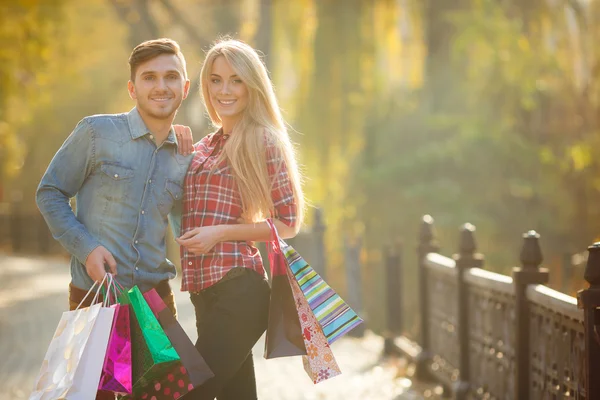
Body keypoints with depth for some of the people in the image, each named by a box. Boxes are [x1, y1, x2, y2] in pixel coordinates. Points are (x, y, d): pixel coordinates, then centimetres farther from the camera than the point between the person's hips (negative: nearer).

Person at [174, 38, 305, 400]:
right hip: (203, 290, 7)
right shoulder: (204, 148, 15)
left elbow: (289, 222, -5)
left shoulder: (264, 142, -5)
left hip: (238, 291, -7)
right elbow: (187, 215, 21)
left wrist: (220, 233, -14)